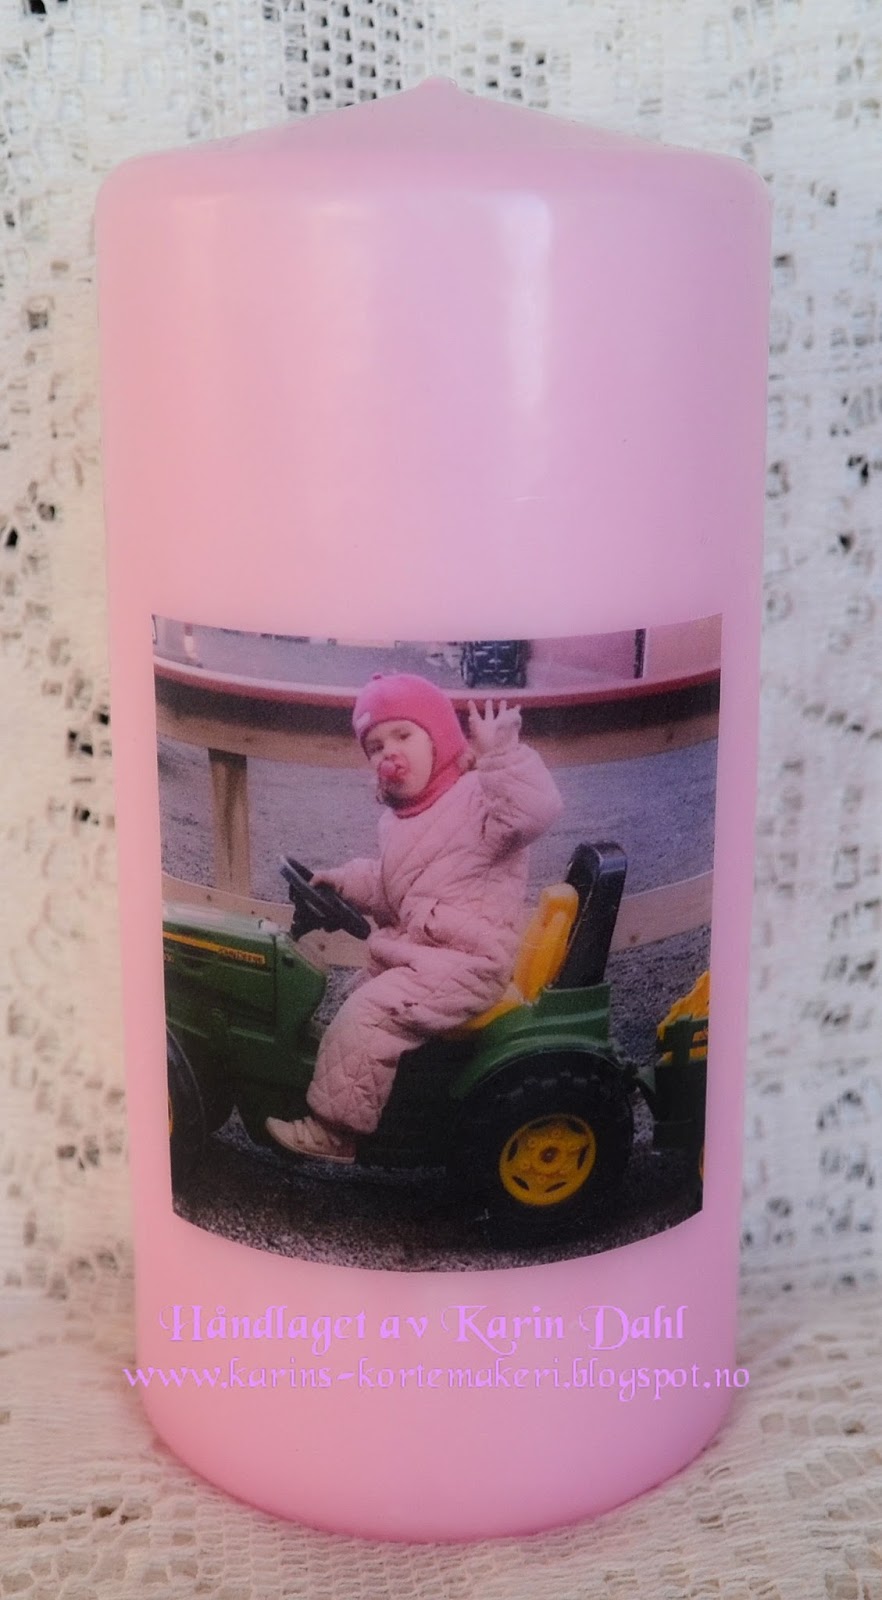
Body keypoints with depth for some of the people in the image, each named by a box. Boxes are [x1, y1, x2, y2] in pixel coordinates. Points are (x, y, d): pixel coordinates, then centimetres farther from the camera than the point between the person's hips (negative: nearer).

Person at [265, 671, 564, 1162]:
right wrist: (350, 880, 11)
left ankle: (334, 1129, -6)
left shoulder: (478, 796, -14)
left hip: (466, 962, -10)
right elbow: (393, 893, 25)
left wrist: (501, 754, -42)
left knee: (366, 1015, -18)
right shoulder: (401, 820, 15)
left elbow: (537, 809, -33)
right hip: (414, 951, 10)